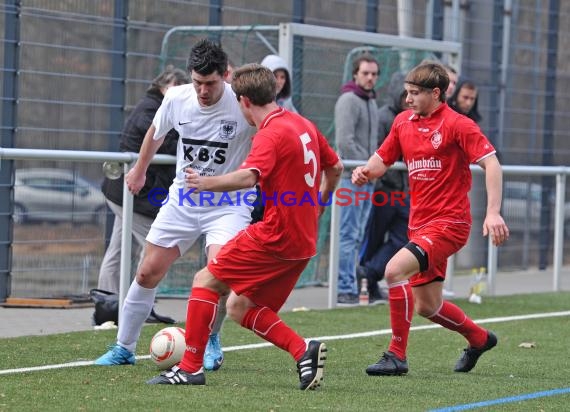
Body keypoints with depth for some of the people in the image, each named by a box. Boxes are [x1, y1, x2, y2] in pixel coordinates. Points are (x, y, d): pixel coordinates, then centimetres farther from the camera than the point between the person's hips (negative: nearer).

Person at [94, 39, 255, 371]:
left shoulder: (242, 105, -22)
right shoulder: (177, 98, -9)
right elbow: (156, 133, 13)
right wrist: (139, 170, 25)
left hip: (228, 204, -4)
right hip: (183, 200, 4)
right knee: (148, 272, 4)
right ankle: (124, 348, 19)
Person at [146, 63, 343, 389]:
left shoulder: (271, 134, -15)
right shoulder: (304, 124, 12)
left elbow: (248, 177, -32)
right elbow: (335, 168, 23)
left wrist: (206, 183, -22)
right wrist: (315, 209, 31)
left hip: (275, 237, -9)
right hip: (303, 242, 9)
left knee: (206, 281, 1)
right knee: (239, 308, 13)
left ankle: (191, 368, -2)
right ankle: (303, 350, -2)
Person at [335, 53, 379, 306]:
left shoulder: (371, 101, 19)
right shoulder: (349, 100, -10)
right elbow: (344, 141, -18)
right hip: (352, 178, -9)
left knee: (358, 235, 11)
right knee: (348, 235, -9)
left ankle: (350, 285, 16)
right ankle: (344, 289, -10)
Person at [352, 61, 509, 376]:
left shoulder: (458, 125, -11)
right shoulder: (403, 122, 9)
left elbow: (491, 164, -16)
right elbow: (382, 160, 18)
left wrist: (493, 212, -27)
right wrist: (366, 171, -6)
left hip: (449, 222, -8)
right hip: (420, 223, 8)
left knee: (395, 269, -27)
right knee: (427, 306, 14)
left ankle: (397, 355, -18)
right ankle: (479, 338, 42)